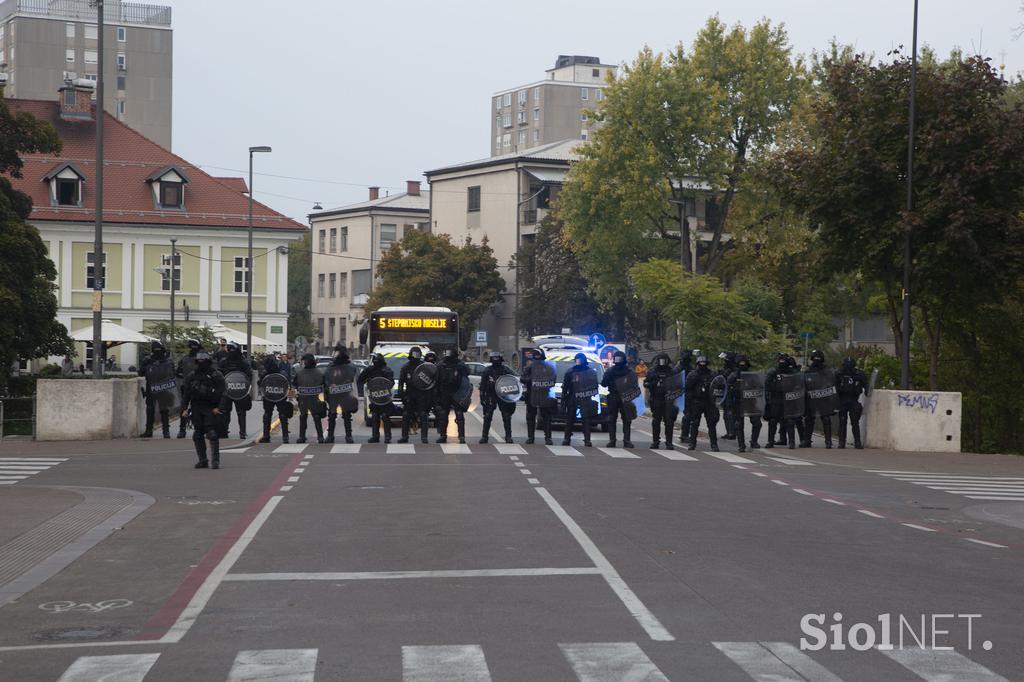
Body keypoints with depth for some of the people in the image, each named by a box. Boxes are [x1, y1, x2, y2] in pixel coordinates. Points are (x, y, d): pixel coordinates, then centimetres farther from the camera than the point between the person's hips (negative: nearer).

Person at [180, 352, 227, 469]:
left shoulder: (216, 376, -4)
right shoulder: (192, 376, 9)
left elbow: (224, 393, -6)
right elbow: (186, 394, 14)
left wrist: (219, 407, -16)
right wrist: (184, 409, 5)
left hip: (211, 409, -5)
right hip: (196, 409, 5)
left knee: (212, 434, -12)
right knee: (197, 435, 6)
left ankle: (215, 460, -10)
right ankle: (202, 460, 14)